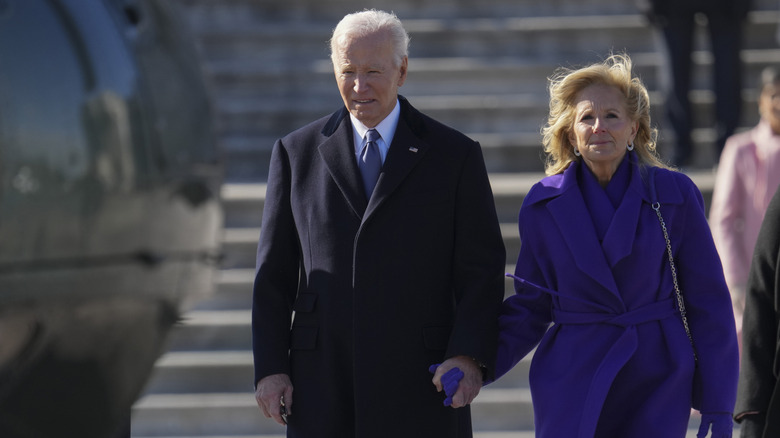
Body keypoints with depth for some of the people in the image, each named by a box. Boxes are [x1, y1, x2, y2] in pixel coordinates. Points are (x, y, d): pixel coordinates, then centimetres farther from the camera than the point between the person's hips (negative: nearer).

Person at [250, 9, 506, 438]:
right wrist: (269, 367, 0)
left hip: (419, 385, -1)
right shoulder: (296, 153, 9)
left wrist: (470, 356, -14)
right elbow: (274, 274, 10)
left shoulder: (455, 156, 4)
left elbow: (482, 270, 1)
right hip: (323, 383, 2)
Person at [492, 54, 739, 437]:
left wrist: (717, 406, 1)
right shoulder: (543, 206, 4)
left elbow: (707, 301, 3)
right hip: (574, 383, 1)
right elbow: (531, 305, 10)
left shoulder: (674, 195, 0)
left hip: (657, 386, -1)